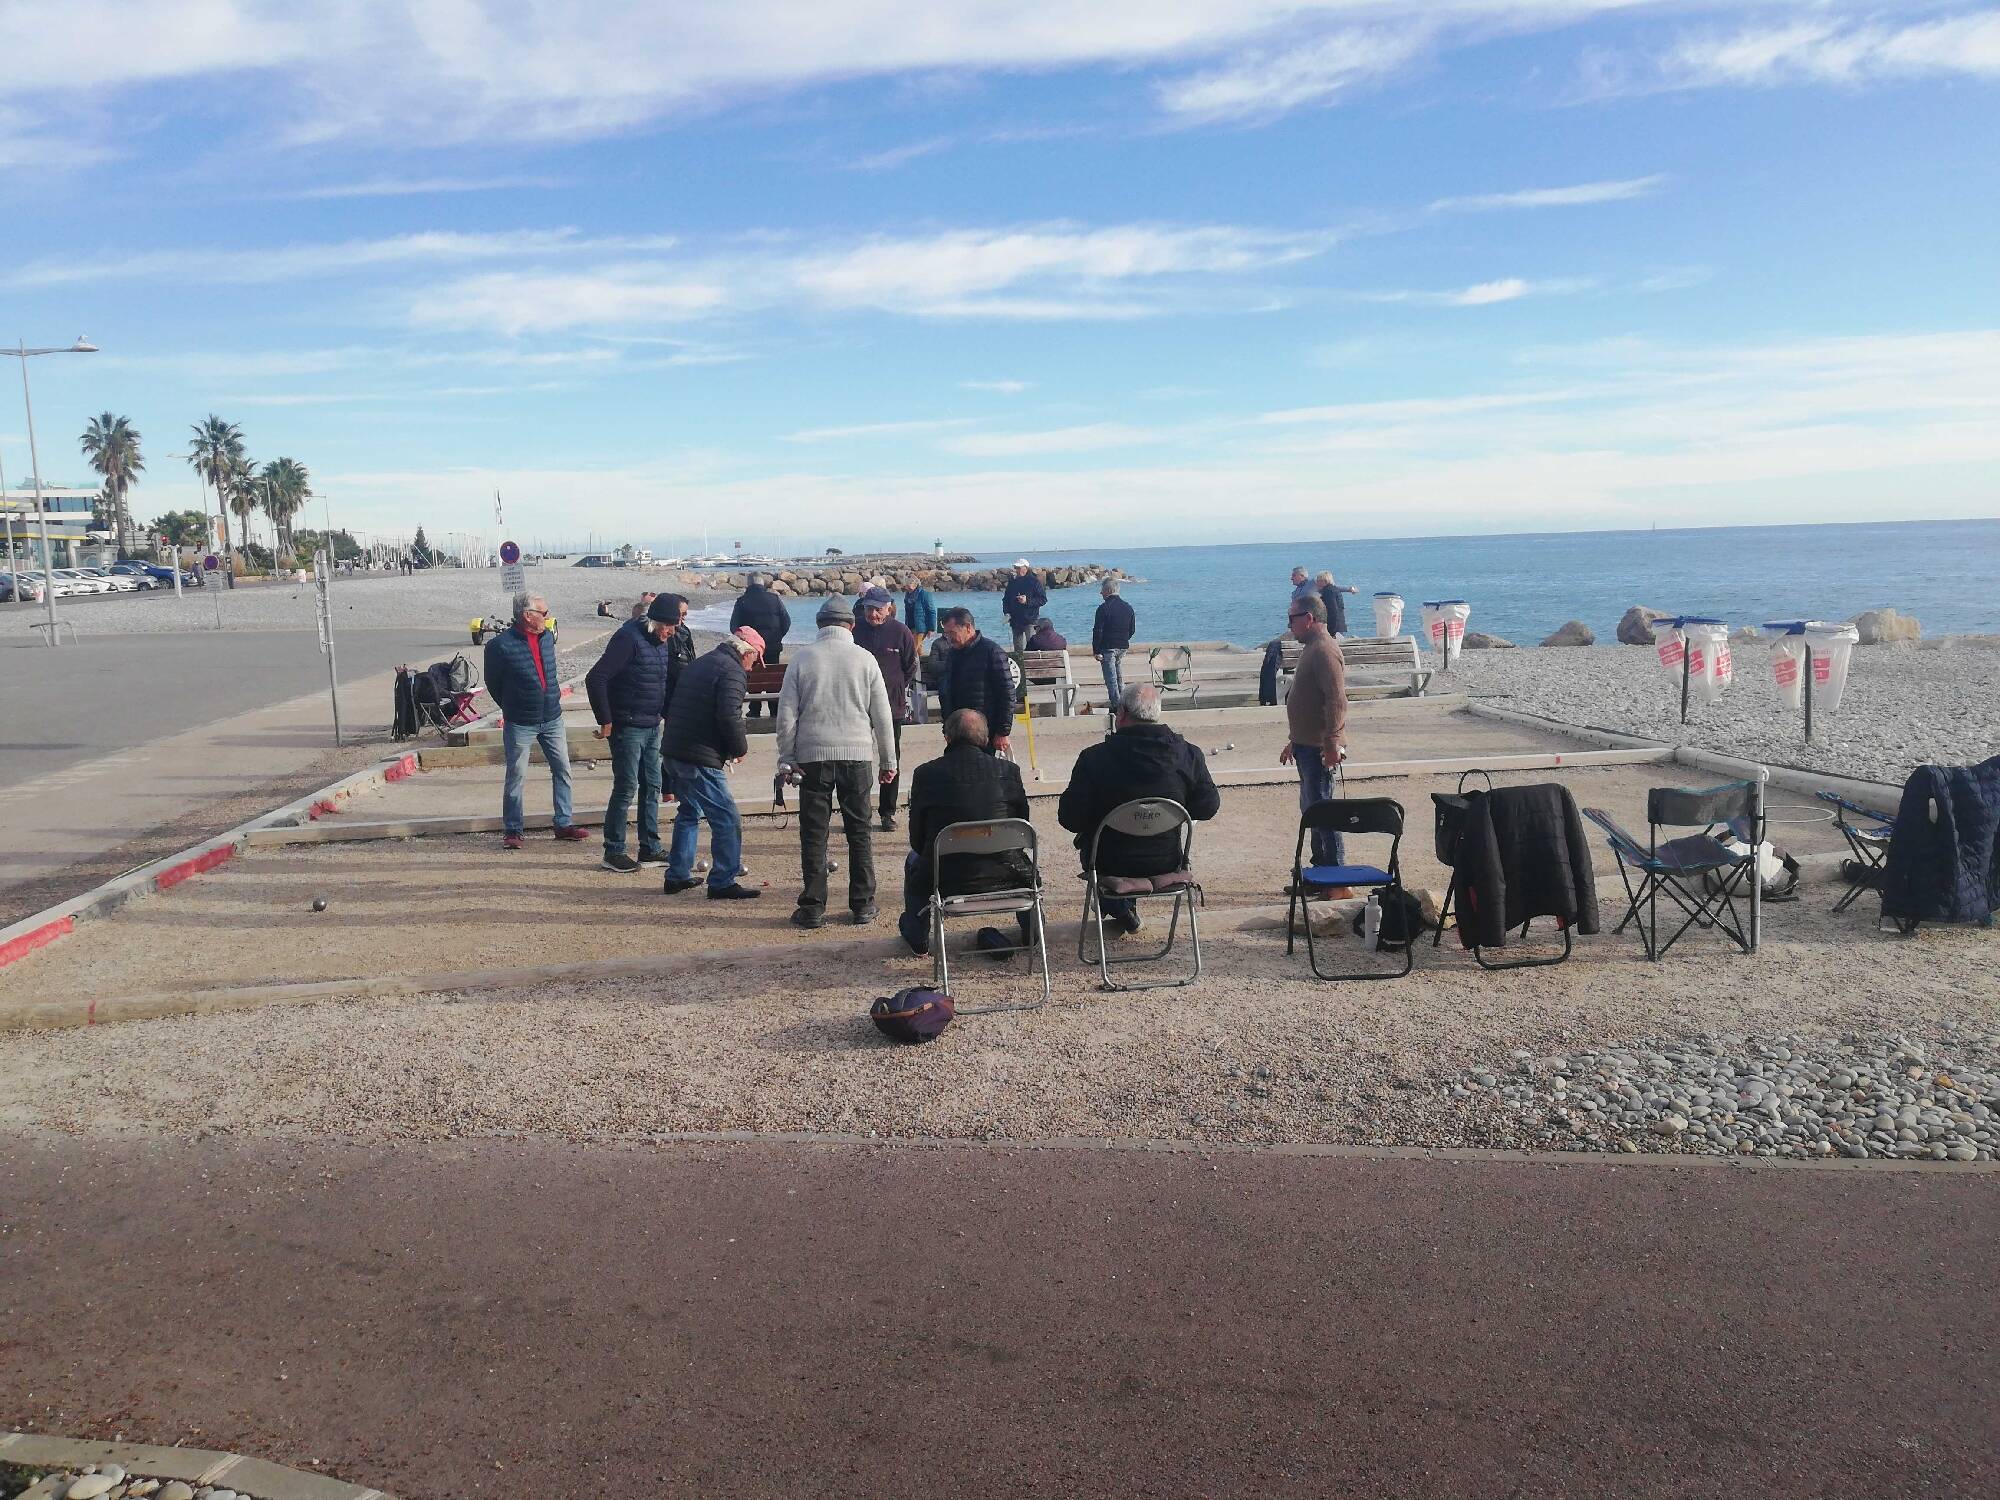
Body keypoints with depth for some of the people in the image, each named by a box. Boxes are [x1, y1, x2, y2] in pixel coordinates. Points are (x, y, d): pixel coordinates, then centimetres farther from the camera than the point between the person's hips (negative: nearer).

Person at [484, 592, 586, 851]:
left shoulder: (548, 637, 3)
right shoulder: (500, 645, -15)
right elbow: (493, 683, -1)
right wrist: (511, 708, 8)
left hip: (552, 719, 5)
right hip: (520, 723, -5)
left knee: (563, 771, 7)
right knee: (516, 777, 1)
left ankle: (564, 824, 17)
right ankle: (512, 831, 12)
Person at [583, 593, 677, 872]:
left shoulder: (662, 643, 9)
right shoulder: (628, 638, -17)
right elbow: (595, 678, -21)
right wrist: (605, 720, -19)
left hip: (652, 727, 8)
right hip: (628, 727, -8)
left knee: (652, 786, 10)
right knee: (626, 788, -4)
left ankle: (650, 850, 18)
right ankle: (613, 852, 7)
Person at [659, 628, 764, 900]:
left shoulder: (699, 663, 18)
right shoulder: (732, 671, -11)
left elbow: (673, 707, 22)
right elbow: (729, 716, -23)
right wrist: (740, 748, -6)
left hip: (674, 752, 10)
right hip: (700, 760, -10)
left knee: (689, 812, 24)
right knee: (727, 819, -3)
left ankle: (677, 876, 28)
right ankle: (722, 883, -1)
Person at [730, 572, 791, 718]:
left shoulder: (742, 602, -5)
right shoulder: (774, 599, -1)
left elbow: (734, 627, -5)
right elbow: (786, 621, -2)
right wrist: (777, 638, 9)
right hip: (773, 648, 1)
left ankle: (755, 713, 9)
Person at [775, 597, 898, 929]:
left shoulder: (803, 659, 2)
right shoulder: (865, 659, 3)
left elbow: (786, 713, 1)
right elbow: (882, 715, 5)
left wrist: (787, 759, 7)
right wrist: (888, 761, 12)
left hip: (813, 755, 0)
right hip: (857, 753, 1)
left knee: (813, 832, 4)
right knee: (858, 830, 9)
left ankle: (813, 907, 4)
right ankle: (863, 905, 11)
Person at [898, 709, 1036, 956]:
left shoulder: (925, 773, -5)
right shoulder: (1008, 770, -3)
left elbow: (917, 840, 3)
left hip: (945, 883, 0)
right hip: (1003, 879, 1)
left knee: (914, 860, 34)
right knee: (1025, 862, 35)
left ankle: (917, 936, 43)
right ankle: (1031, 929, 44)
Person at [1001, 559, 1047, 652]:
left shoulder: (1034, 581, -3)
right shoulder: (1012, 581, 12)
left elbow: (1043, 599, -6)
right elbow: (1006, 599, 19)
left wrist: (1027, 601, -16)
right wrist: (1006, 613, 4)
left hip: (1030, 621, -5)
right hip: (1015, 622, 5)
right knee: (1018, 648, 8)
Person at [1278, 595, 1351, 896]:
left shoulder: (1324, 651, -15)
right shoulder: (1313, 649, 18)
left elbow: (1337, 700, -24)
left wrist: (1332, 743, -28)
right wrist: (1296, 742, 27)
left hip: (1320, 749, -11)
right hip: (1308, 745, 11)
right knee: (1311, 809, 15)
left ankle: (1337, 884, -5)